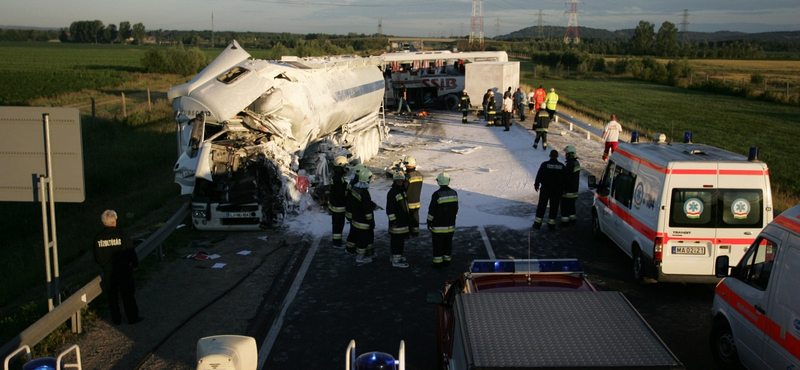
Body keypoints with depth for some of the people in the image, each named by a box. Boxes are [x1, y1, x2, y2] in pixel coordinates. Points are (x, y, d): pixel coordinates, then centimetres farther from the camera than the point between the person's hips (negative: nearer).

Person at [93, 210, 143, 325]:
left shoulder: (98, 238, -4)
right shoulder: (122, 235, -13)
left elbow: (97, 258, 4)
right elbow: (131, 252, -8)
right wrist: (135, 264, 6)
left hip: (108, 271, 3)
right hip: (123, 269, -3)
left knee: (112, 297, 13)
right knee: (127, 295, 7)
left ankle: (116, 319, 21)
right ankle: (132, 317, 14)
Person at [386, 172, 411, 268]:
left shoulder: (403, 190, 13)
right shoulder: (392, 192, -16)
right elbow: (390, 209, -18)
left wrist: (408, 217, 25)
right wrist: (393, 221, -19)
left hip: (403, 221, 9)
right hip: (396, 222, -9)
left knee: (401, 240, 17)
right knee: (396, 241, -4)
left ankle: (397, 256, 30)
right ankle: (396, 260, 1)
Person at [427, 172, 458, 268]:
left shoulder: (436, 195, -18)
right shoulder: (454, 193, 1)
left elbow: (432, 210, -12)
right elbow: (456, 209, 11)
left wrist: (429, 222, 0)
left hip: (438, 225, -5)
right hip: (450, 224, 5)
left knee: (438, 244, 3)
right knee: (448, 242, 15)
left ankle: (438, 263, 8)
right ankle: (447, 260, 23)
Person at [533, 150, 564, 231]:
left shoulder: (545, 165, -11)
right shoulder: (561, 166, -1)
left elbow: (539, 176, -6)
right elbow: (564, 179, 5)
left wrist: (536, 185, 8)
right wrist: (562, 189, 16)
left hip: (545, 189, -2)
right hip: (557, 190, 2)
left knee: (541, 206, 6)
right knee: (554, 207, 9)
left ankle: (537, 224, 9)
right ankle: (551, 224, 12)